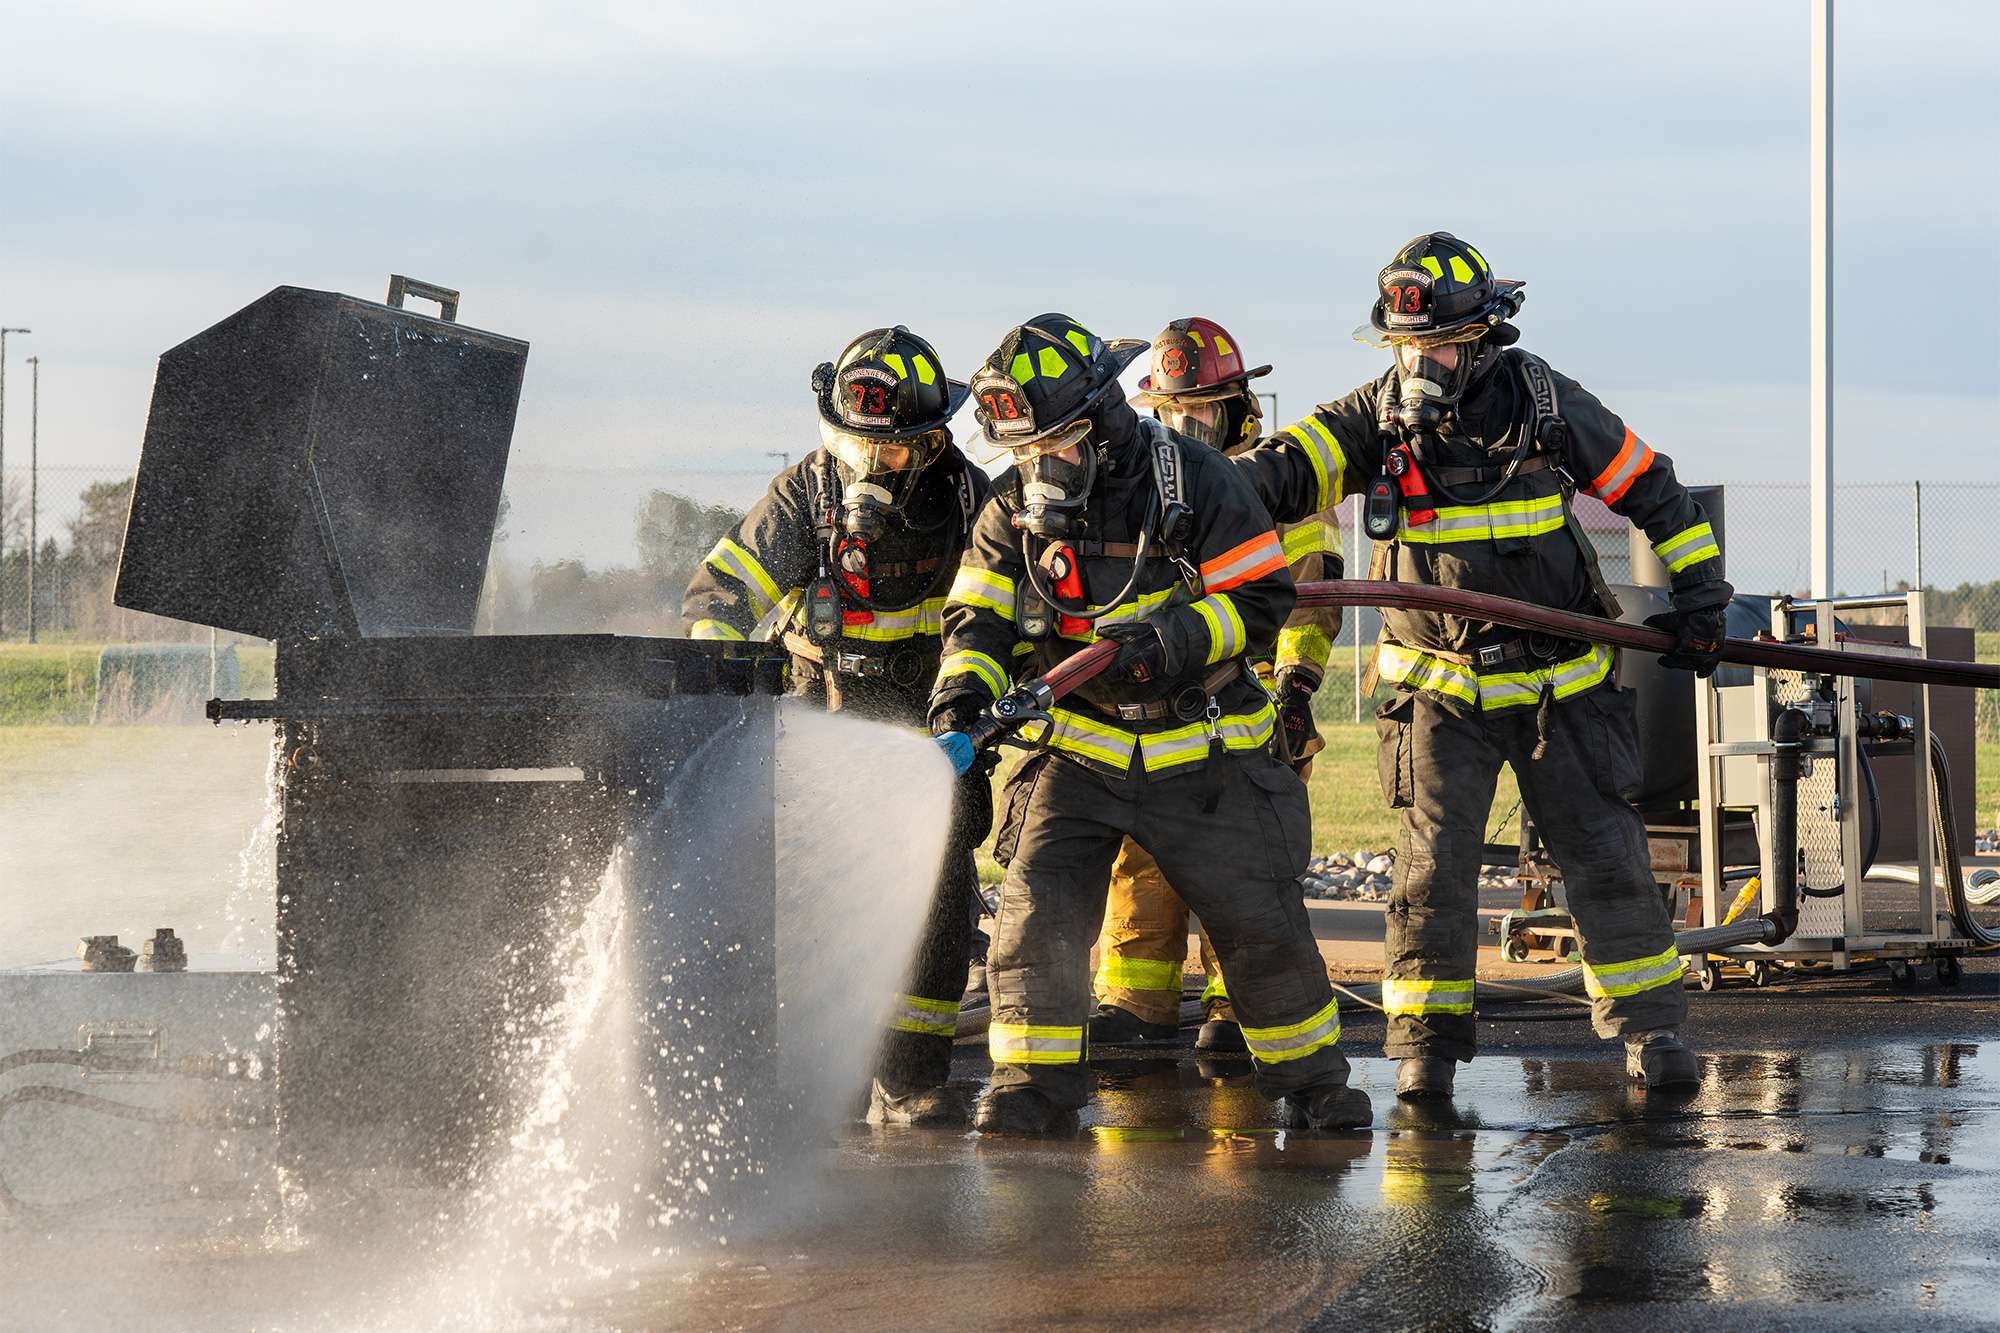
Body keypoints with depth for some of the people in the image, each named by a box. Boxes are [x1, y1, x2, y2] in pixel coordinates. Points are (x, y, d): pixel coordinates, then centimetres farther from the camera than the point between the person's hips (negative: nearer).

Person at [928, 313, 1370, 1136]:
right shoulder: (1015, 513, -1)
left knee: (1259, 920, 1)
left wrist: (1167, 642, -25)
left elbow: (1261, 599, -12)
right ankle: (1031, 1088, -4)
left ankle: (1309, 1078, 18)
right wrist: (957, 711, -22)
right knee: (1037, 906, -12)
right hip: (1078, 750, 2)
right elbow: (979, 625, -3)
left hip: (1201, 752, -2)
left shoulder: (1194, 481, -12)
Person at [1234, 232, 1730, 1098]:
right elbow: (1295, 462, -21)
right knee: (1432, 864, -5)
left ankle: (1646, 1024, 14)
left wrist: (1699, 591, 2)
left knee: (1604, 853, 2)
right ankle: (1424, 1041, 4)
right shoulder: (1379, 419, -6)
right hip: (1439, 691, 0)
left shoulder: (1544, 404, -7)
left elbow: (1650, 488, 2)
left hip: (1560, 685, 0)